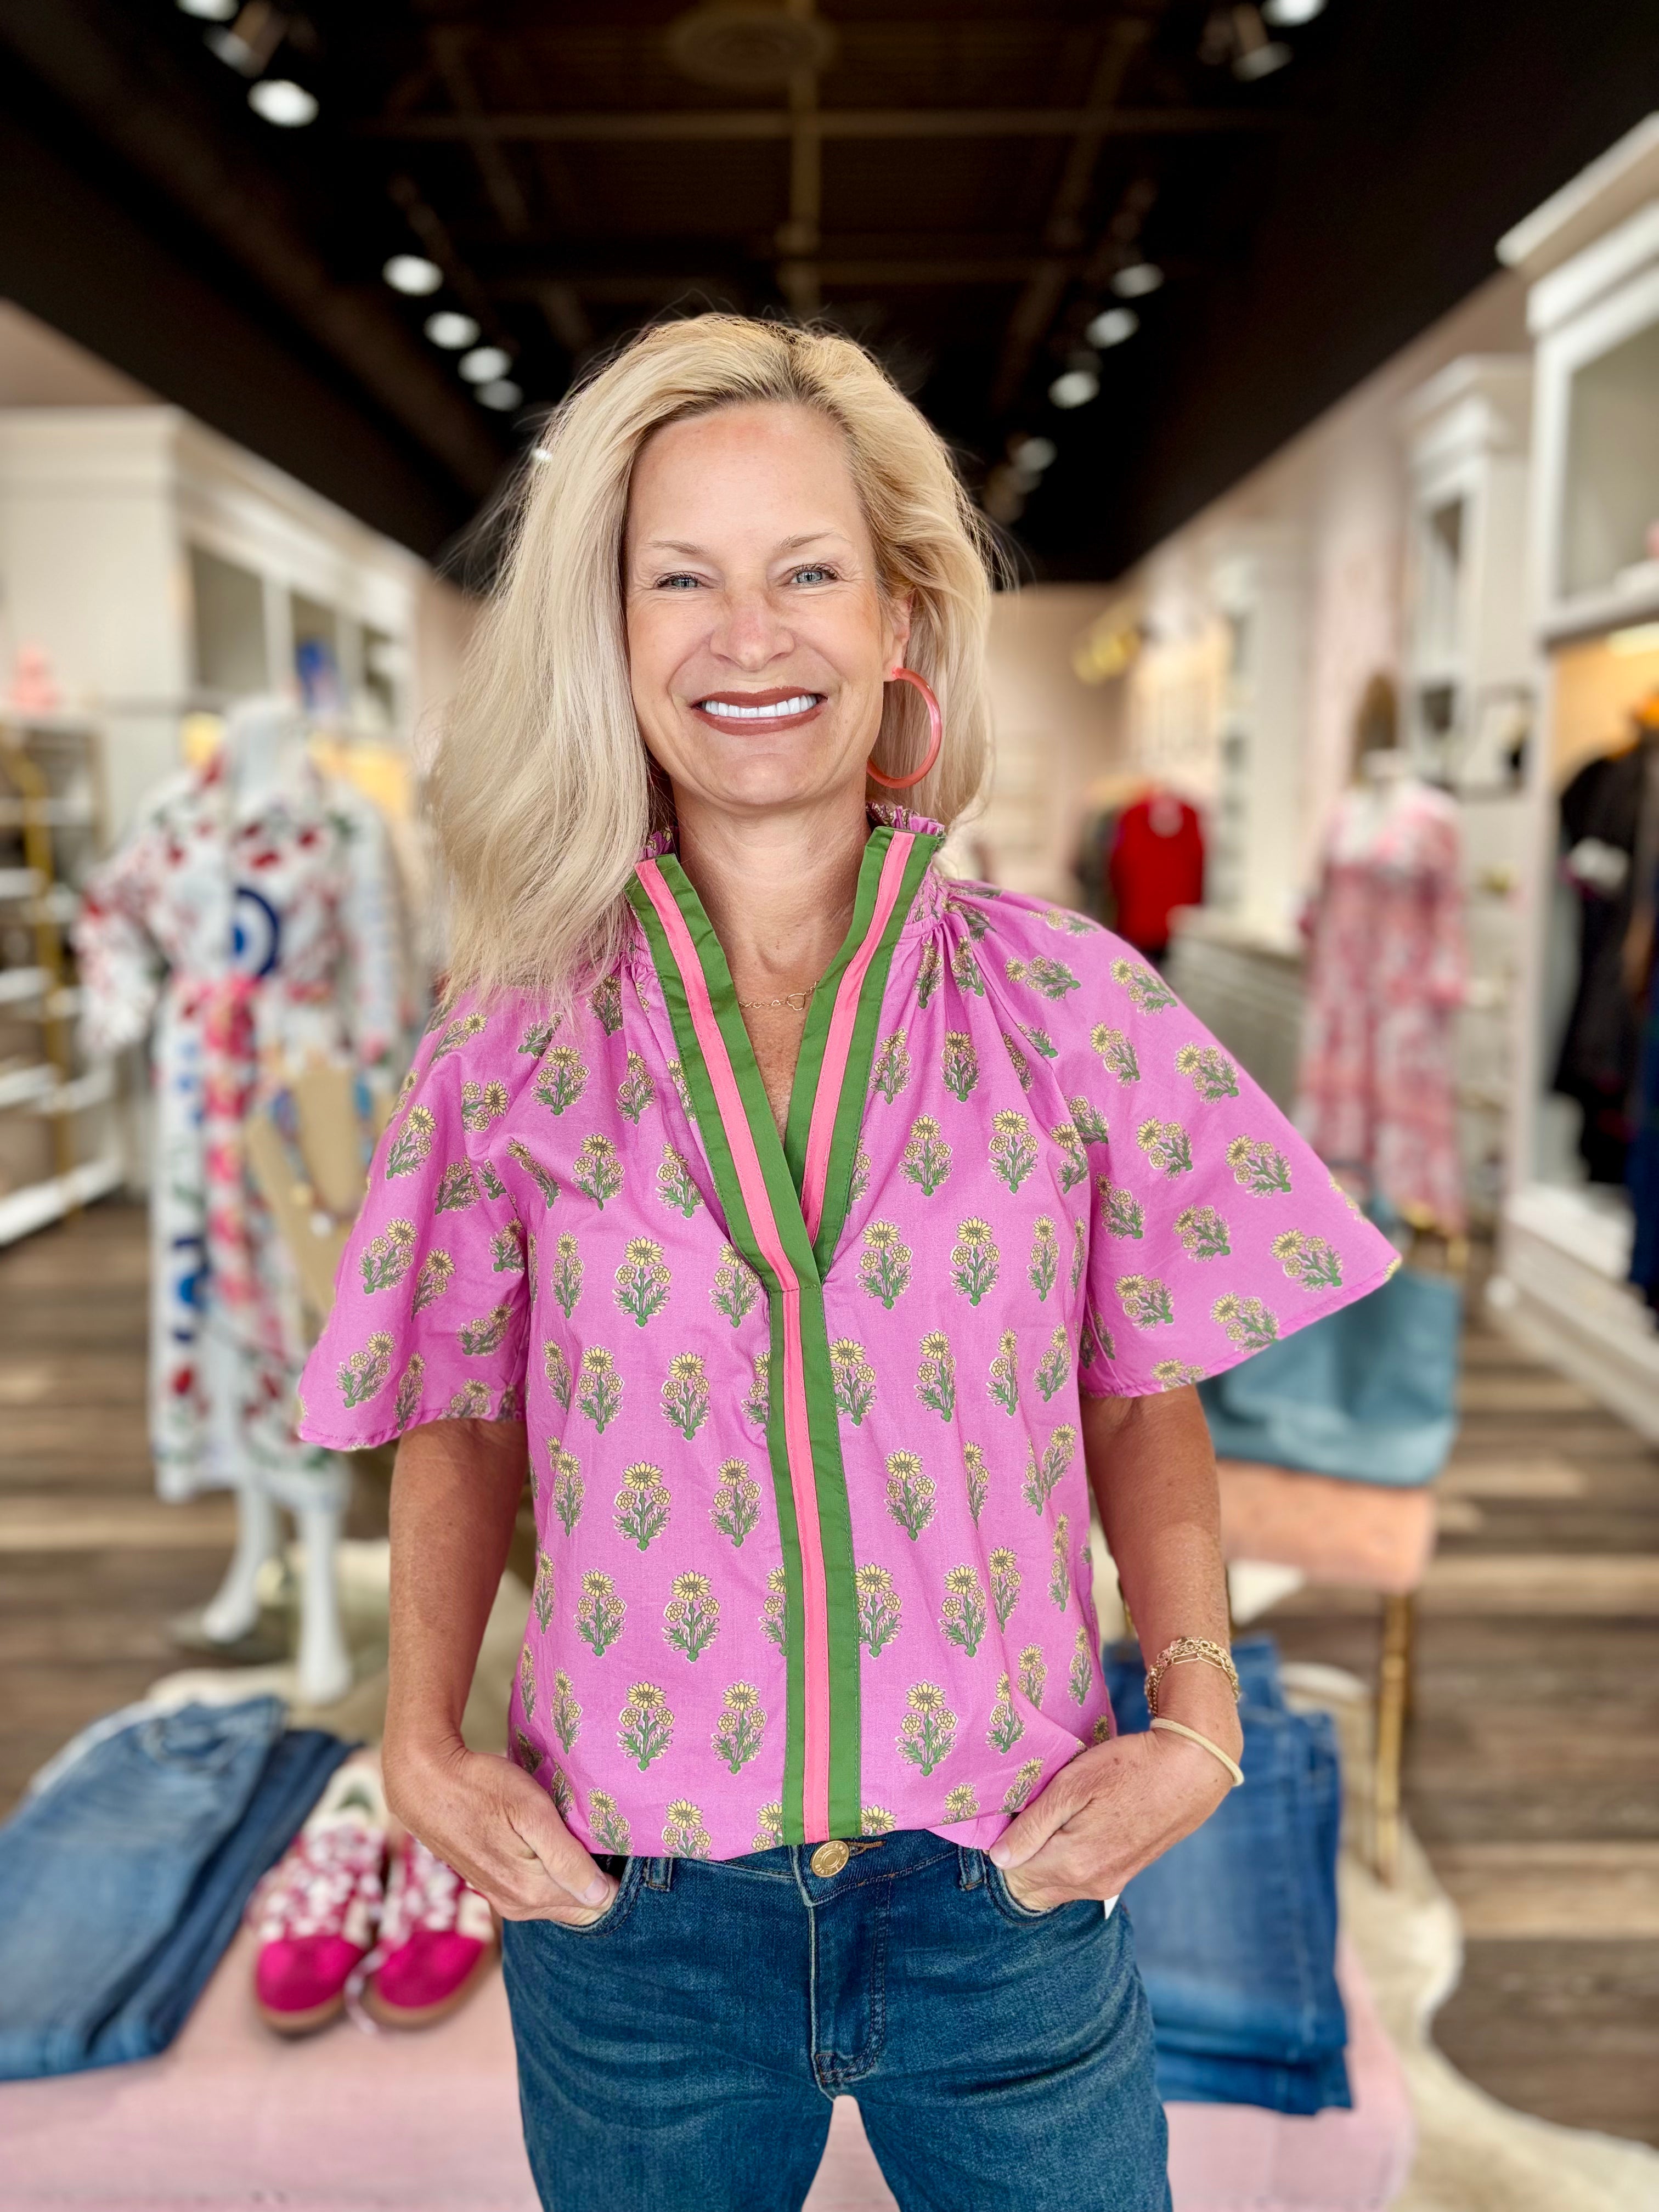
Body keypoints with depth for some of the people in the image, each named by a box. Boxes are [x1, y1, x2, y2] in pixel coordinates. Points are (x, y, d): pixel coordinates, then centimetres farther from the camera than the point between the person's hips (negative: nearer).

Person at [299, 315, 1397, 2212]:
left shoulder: (1070, 1005, -6)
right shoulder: (515, 1046, -5)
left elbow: (1145, 1403, 2)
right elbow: (461, 1426, 5)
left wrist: (1196, 1713, -9)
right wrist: (424, 1738, -5)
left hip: (1004, 1891, 0)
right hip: (627, 1906, 1)